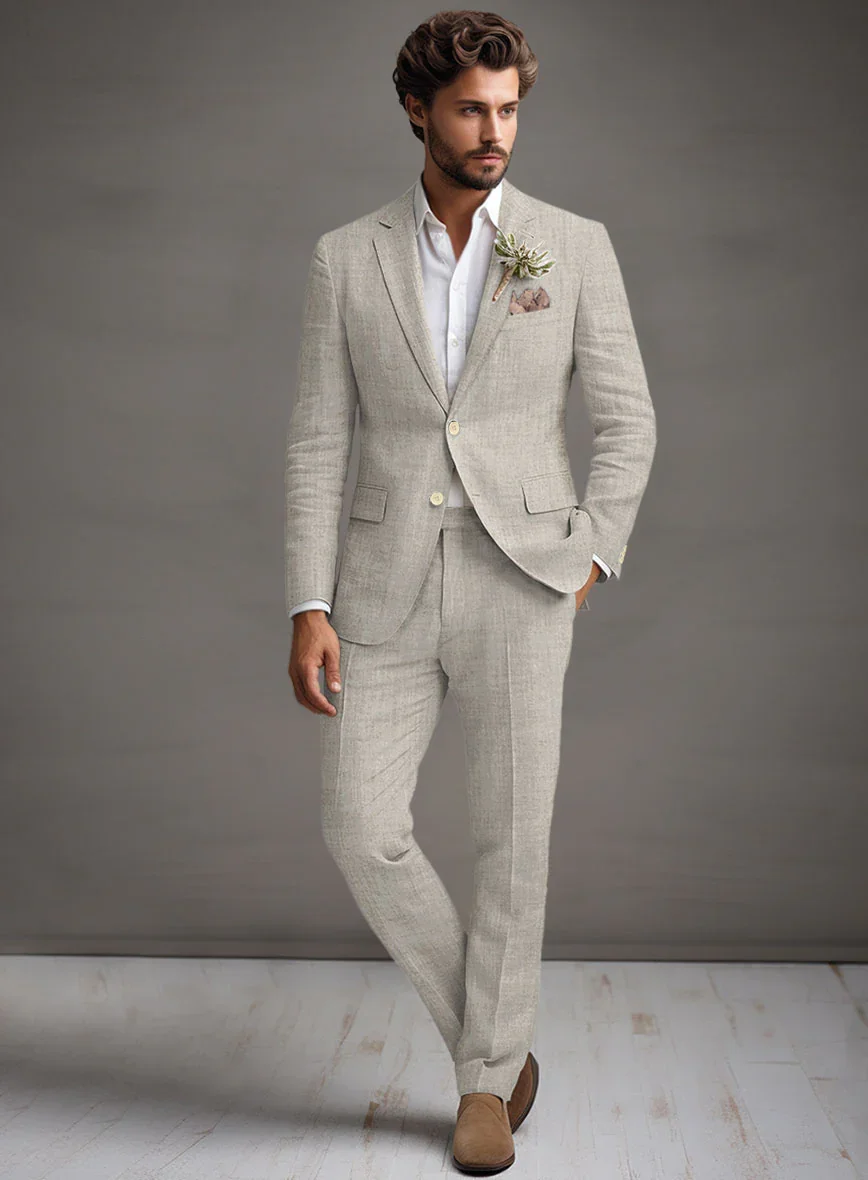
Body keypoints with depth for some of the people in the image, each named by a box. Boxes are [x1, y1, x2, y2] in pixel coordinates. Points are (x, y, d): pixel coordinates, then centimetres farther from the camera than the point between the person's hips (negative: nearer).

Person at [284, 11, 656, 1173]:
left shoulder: (575, 245, 2)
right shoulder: (346, 259, 5)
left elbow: (627, 422, 6)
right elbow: (319, 445, 2)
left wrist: (585, 564, -6)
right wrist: (308, 611, -6)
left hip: (519, 582, -1)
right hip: (389, 587, 2)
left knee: (512, 837, 1)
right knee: (362, 831, -6)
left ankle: (486, 1082, 20)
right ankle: (495, 1037, 17)